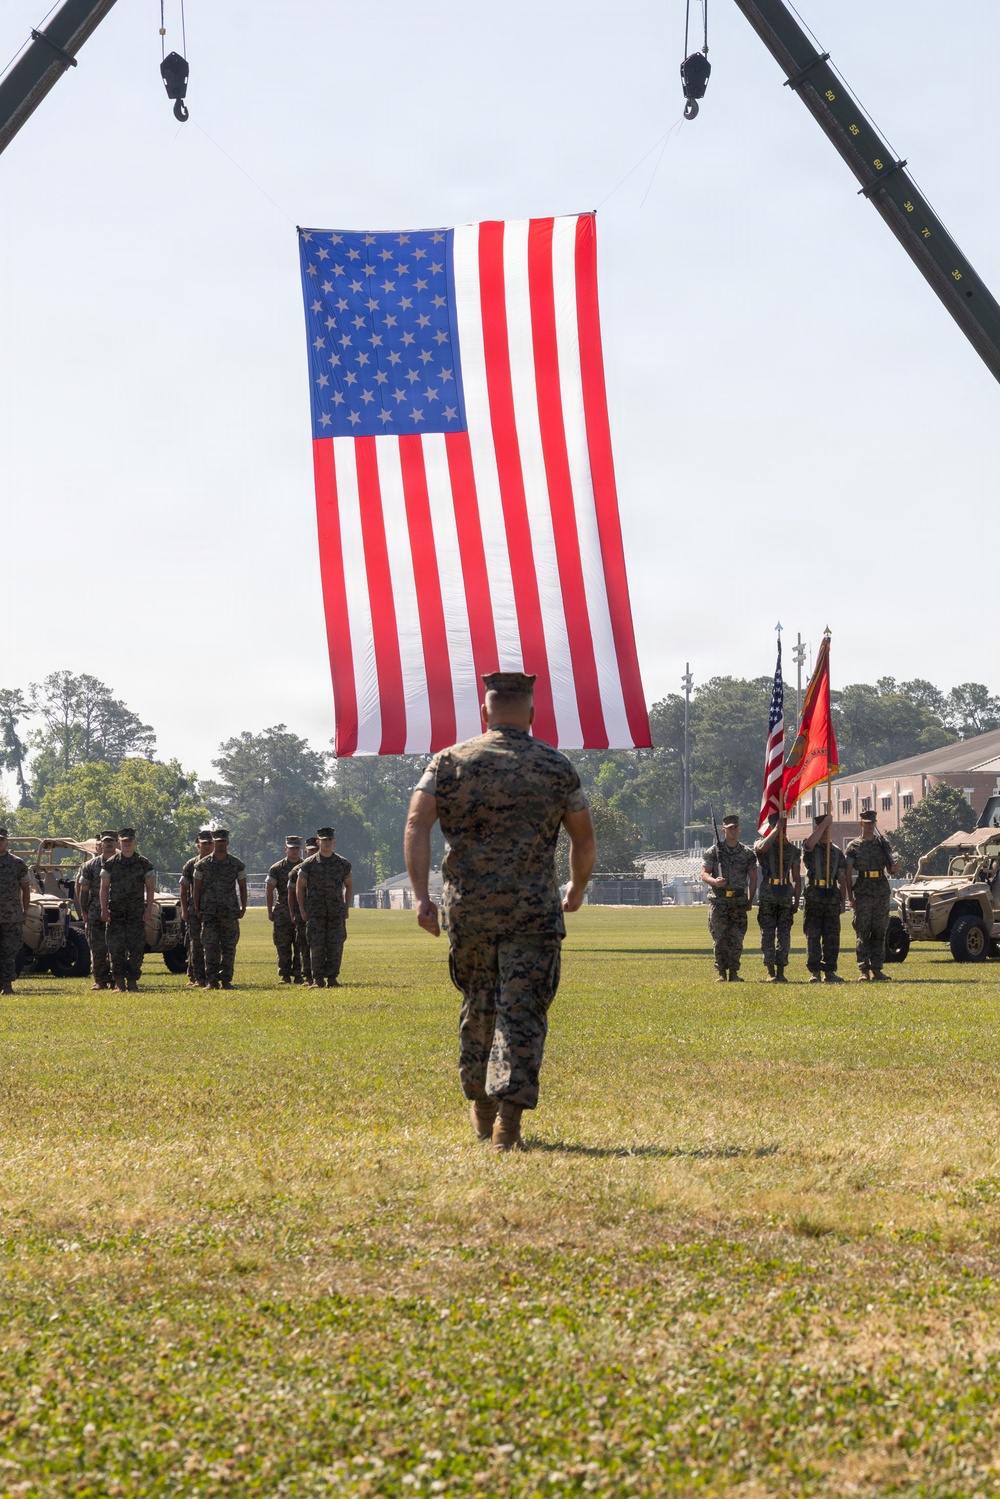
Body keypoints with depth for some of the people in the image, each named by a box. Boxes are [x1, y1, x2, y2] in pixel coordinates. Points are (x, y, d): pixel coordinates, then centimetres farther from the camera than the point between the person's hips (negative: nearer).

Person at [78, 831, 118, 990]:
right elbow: (83, 890, 6)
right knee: (98, 950, 2)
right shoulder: (90, 865, 5)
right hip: (96, 914, 0)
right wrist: (84, 912, 1)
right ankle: (100, 981, 8)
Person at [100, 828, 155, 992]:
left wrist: (149, 909, -4)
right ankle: (119, 981, 3)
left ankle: (133, 980, 6)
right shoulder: (111, 863, 5)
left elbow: (149, 887, 5)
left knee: (136, 948, -1)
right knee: (116, 948, -3)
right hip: (116, 913, 0)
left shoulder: (143, 863, 5)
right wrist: (104, 909, -5)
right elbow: (104, 887, 4)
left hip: (137, 913, 0)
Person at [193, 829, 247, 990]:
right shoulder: (203, 865, 4)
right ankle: (212, 980, -2)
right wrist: (197, 909, 1)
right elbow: (197, 888, 7)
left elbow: (242, 887, 10)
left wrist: (243, 908, 3)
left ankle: (226, 979, 4)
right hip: (209, 912, 0)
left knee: (229, 947, -1)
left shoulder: (237, 864, 5)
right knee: (211, 946, -3)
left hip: (230, 911, 1)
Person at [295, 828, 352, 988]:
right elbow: (299, 886, 6)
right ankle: (318, 979, 0)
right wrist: (302, 910, 0)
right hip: (315, 913, -1)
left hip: (337, 913, 1)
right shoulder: (308, 864, 0)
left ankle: (332, 978, 4)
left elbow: (349, 885, 17)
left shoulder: (342, 864, 6)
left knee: (335, 946, -2)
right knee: (316, 946, -4)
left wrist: (347, 908, 10)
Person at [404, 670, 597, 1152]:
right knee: (522, 1012, -3)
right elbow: (584, 839, 9)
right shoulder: (556, 767, 5)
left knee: (478, 1005, 18)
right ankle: (508, 1119, -14)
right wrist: (576, 890, 27)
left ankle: (481, 1110, 29)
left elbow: (417, 823, -7)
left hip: (467, 908, 2)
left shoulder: (450, 762, 5)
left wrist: (421, 895, -8)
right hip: (533, 912, -2)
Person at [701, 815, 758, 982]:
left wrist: (750, 901, 4)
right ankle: (720, 972, 3)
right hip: (719, 901, -2)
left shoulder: (747, 853, 9)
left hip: (739, 901, 2)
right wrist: (714, 881, -20)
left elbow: (753, 878, 11)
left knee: (737, 939, 1)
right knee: (720, 937, -4)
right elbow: (704, 874, 1)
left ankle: (733, 972, 7)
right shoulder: (714, 851, 4)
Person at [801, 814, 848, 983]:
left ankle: (830, 971, 8)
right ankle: (815, 972, -2)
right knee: (813, 936, -3)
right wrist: (824, 823, -17)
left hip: (832, 898, 3)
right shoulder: (810, 849, 5)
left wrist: (843, 901, 7)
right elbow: (810, 843, -22)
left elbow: (842, 879, 14)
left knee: (832, 937, 3)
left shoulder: (837, 852, 15)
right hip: (813, 897, -3)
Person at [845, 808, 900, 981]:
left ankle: (877, 969, 8)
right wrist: (850, 897, -7)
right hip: (862, 894, -3)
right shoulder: (854, 846, 5)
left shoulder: (882, 844, 13)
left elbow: (891, 870, 13)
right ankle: (863, 970, -4)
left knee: (879, 933, 4)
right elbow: (848, 874, 2)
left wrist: (895, 867, -12)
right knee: (862, 933, -5)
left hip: (882, 893, 3)